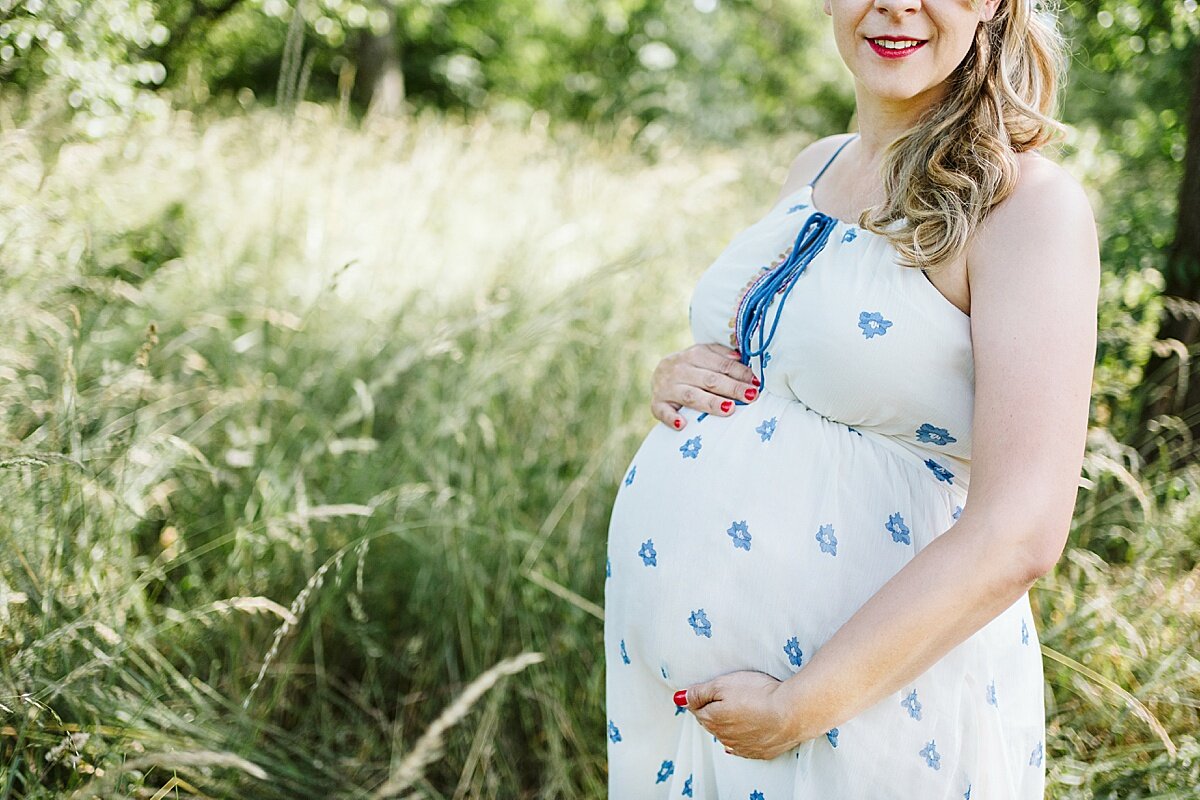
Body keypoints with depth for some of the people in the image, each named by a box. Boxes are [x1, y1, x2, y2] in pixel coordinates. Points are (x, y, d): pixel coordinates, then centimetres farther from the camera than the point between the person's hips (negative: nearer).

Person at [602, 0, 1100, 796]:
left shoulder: (1030, 201, -15)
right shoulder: (817, 167, 6)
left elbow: (1019, 535, -22)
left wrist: (797, 708, -20)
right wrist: (682, 380, -1)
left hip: (872, 694, -6)